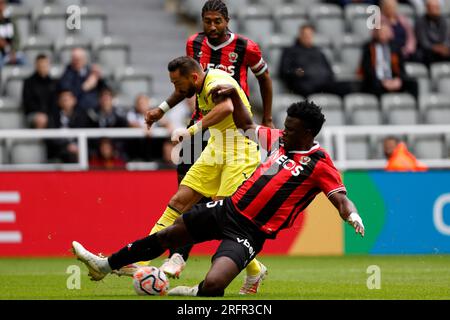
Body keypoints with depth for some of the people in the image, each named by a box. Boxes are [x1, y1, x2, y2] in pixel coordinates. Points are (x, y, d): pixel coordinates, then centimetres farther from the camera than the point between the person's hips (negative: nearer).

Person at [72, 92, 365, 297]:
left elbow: (341, 198, -19)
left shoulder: (320, 164, -12)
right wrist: (234, 95, 15)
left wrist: (352, 214, -39)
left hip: (250, 231, -7)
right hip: (230, 207, 7)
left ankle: (197, 294, 11)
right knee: (166, 236, 15)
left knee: (213, 285, -27)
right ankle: (106, 265, 33)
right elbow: (246, 125, 23)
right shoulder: (279, 140, 7)